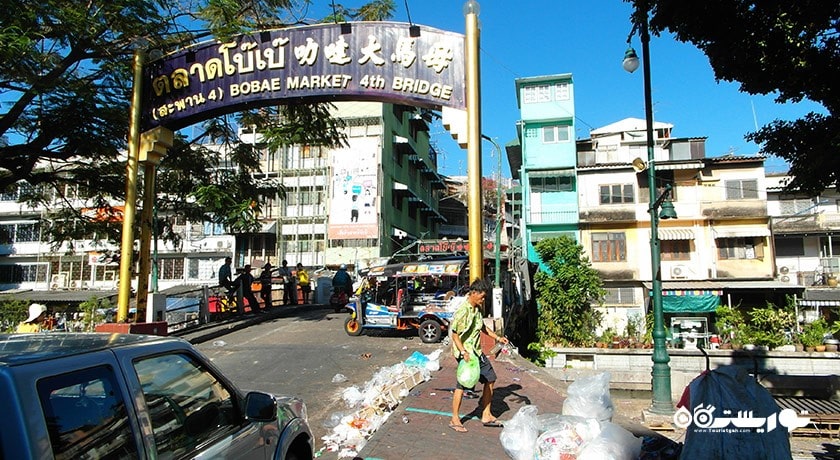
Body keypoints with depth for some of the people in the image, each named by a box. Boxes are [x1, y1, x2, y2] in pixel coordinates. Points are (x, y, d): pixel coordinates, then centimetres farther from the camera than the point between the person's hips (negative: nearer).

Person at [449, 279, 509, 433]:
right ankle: (455, 420, 14)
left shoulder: (477, 309, 6)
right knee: (462, 385, -1)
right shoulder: (462, 311, -21)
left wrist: (497, 337, 16)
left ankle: (486, 416, 23)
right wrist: (464, 353, -27)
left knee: (490, 378, 13)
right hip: (466, 353, -9)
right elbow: (455, 335, -20)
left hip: (477, 352, 9)